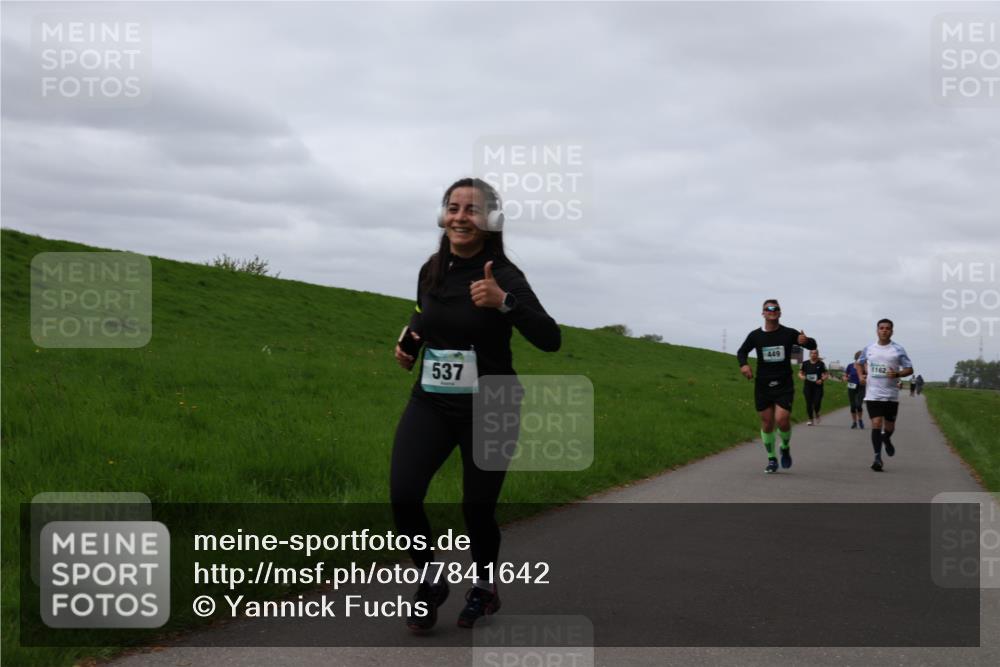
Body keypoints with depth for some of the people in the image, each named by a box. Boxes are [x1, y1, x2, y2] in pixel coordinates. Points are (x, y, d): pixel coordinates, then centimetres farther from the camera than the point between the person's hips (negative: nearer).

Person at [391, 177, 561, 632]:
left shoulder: (503, 275, -13)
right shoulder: (432, 270, 3)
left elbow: (550, 340, -25)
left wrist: (503, 302, -38)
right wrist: (409, 343, 5)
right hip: (431, 404, 4)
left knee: (477, 508, 3)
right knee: (402, 496, -15)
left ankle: (484, 588, 33)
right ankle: (431, 584, 9)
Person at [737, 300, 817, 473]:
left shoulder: (789, 333, -3)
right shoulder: (755, 335, 1)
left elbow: (812, 346, 1)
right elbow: (742, 352, 15)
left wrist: (806, 341, -24)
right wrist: (743, 365, -7)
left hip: (784, 385, -2)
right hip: (762, 386, 2)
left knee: (782, 420, -16)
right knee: (767, 424, 5)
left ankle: (785, 448, 15)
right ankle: (771, 459, 22)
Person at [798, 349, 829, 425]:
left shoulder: (821, 364, 2)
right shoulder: (805, 363, 5)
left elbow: (826, 374, 6)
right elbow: (800, 373, 11)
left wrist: (822, 380, -14)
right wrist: (802, 377, -12)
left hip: (818, 386, -1)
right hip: (808, 386, 1)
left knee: (817, 403, -10)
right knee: (809, 403, 0)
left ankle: (816, 414, 22)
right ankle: (810, 419, 15)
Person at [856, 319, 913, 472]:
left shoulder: (898, 349, -2)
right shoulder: (869, 349, 5)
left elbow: (909, 369, 1)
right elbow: (859, 363, 22)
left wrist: (897, 374, -19)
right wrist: (861, 376, 3)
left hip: (891, 394, 0)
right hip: (873, 394, 0)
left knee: (889, 425, 9)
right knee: (876, 423, -12)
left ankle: (886, 439, 45)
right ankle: (877, 457, -8)